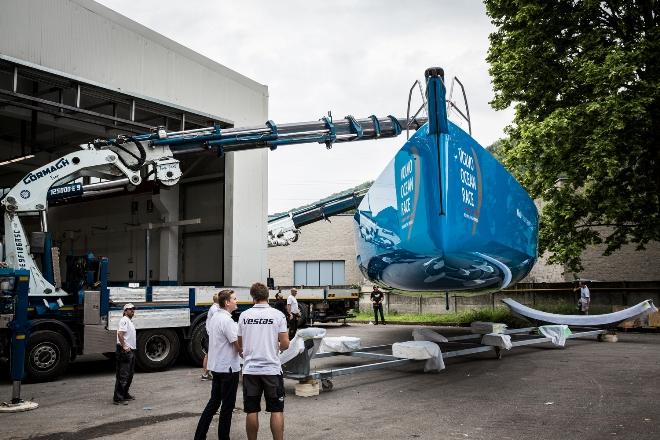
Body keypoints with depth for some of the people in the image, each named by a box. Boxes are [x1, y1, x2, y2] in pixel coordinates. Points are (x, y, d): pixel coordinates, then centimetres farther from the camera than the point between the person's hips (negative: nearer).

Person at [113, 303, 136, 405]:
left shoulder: (130, 321, 20)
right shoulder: (124, 320, -12)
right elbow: (120, 334, -25)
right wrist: (124, 346, -27)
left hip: (131, 350, 11)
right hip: (125, 351, -11)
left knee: (129, 375, 17)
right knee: (122, 375, -10)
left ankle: (125, 394, 27)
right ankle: (117, 398, -9)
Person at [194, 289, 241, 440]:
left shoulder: (214, 317, 9)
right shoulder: (227, 320, -20)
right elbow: (238, 345, -21)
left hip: (216, 366, 9)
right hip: (229, 367, -9)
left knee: (214, 401, 16)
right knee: (227, 405, 3)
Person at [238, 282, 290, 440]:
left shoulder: (244, 316, 0)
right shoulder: (278, 315, -6)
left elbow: (240, 344, 7)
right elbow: (285, 344, -9)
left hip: (250, 369, 2)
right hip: (272, 368, -2)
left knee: (252, 411, 10)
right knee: (276, 411, 6)